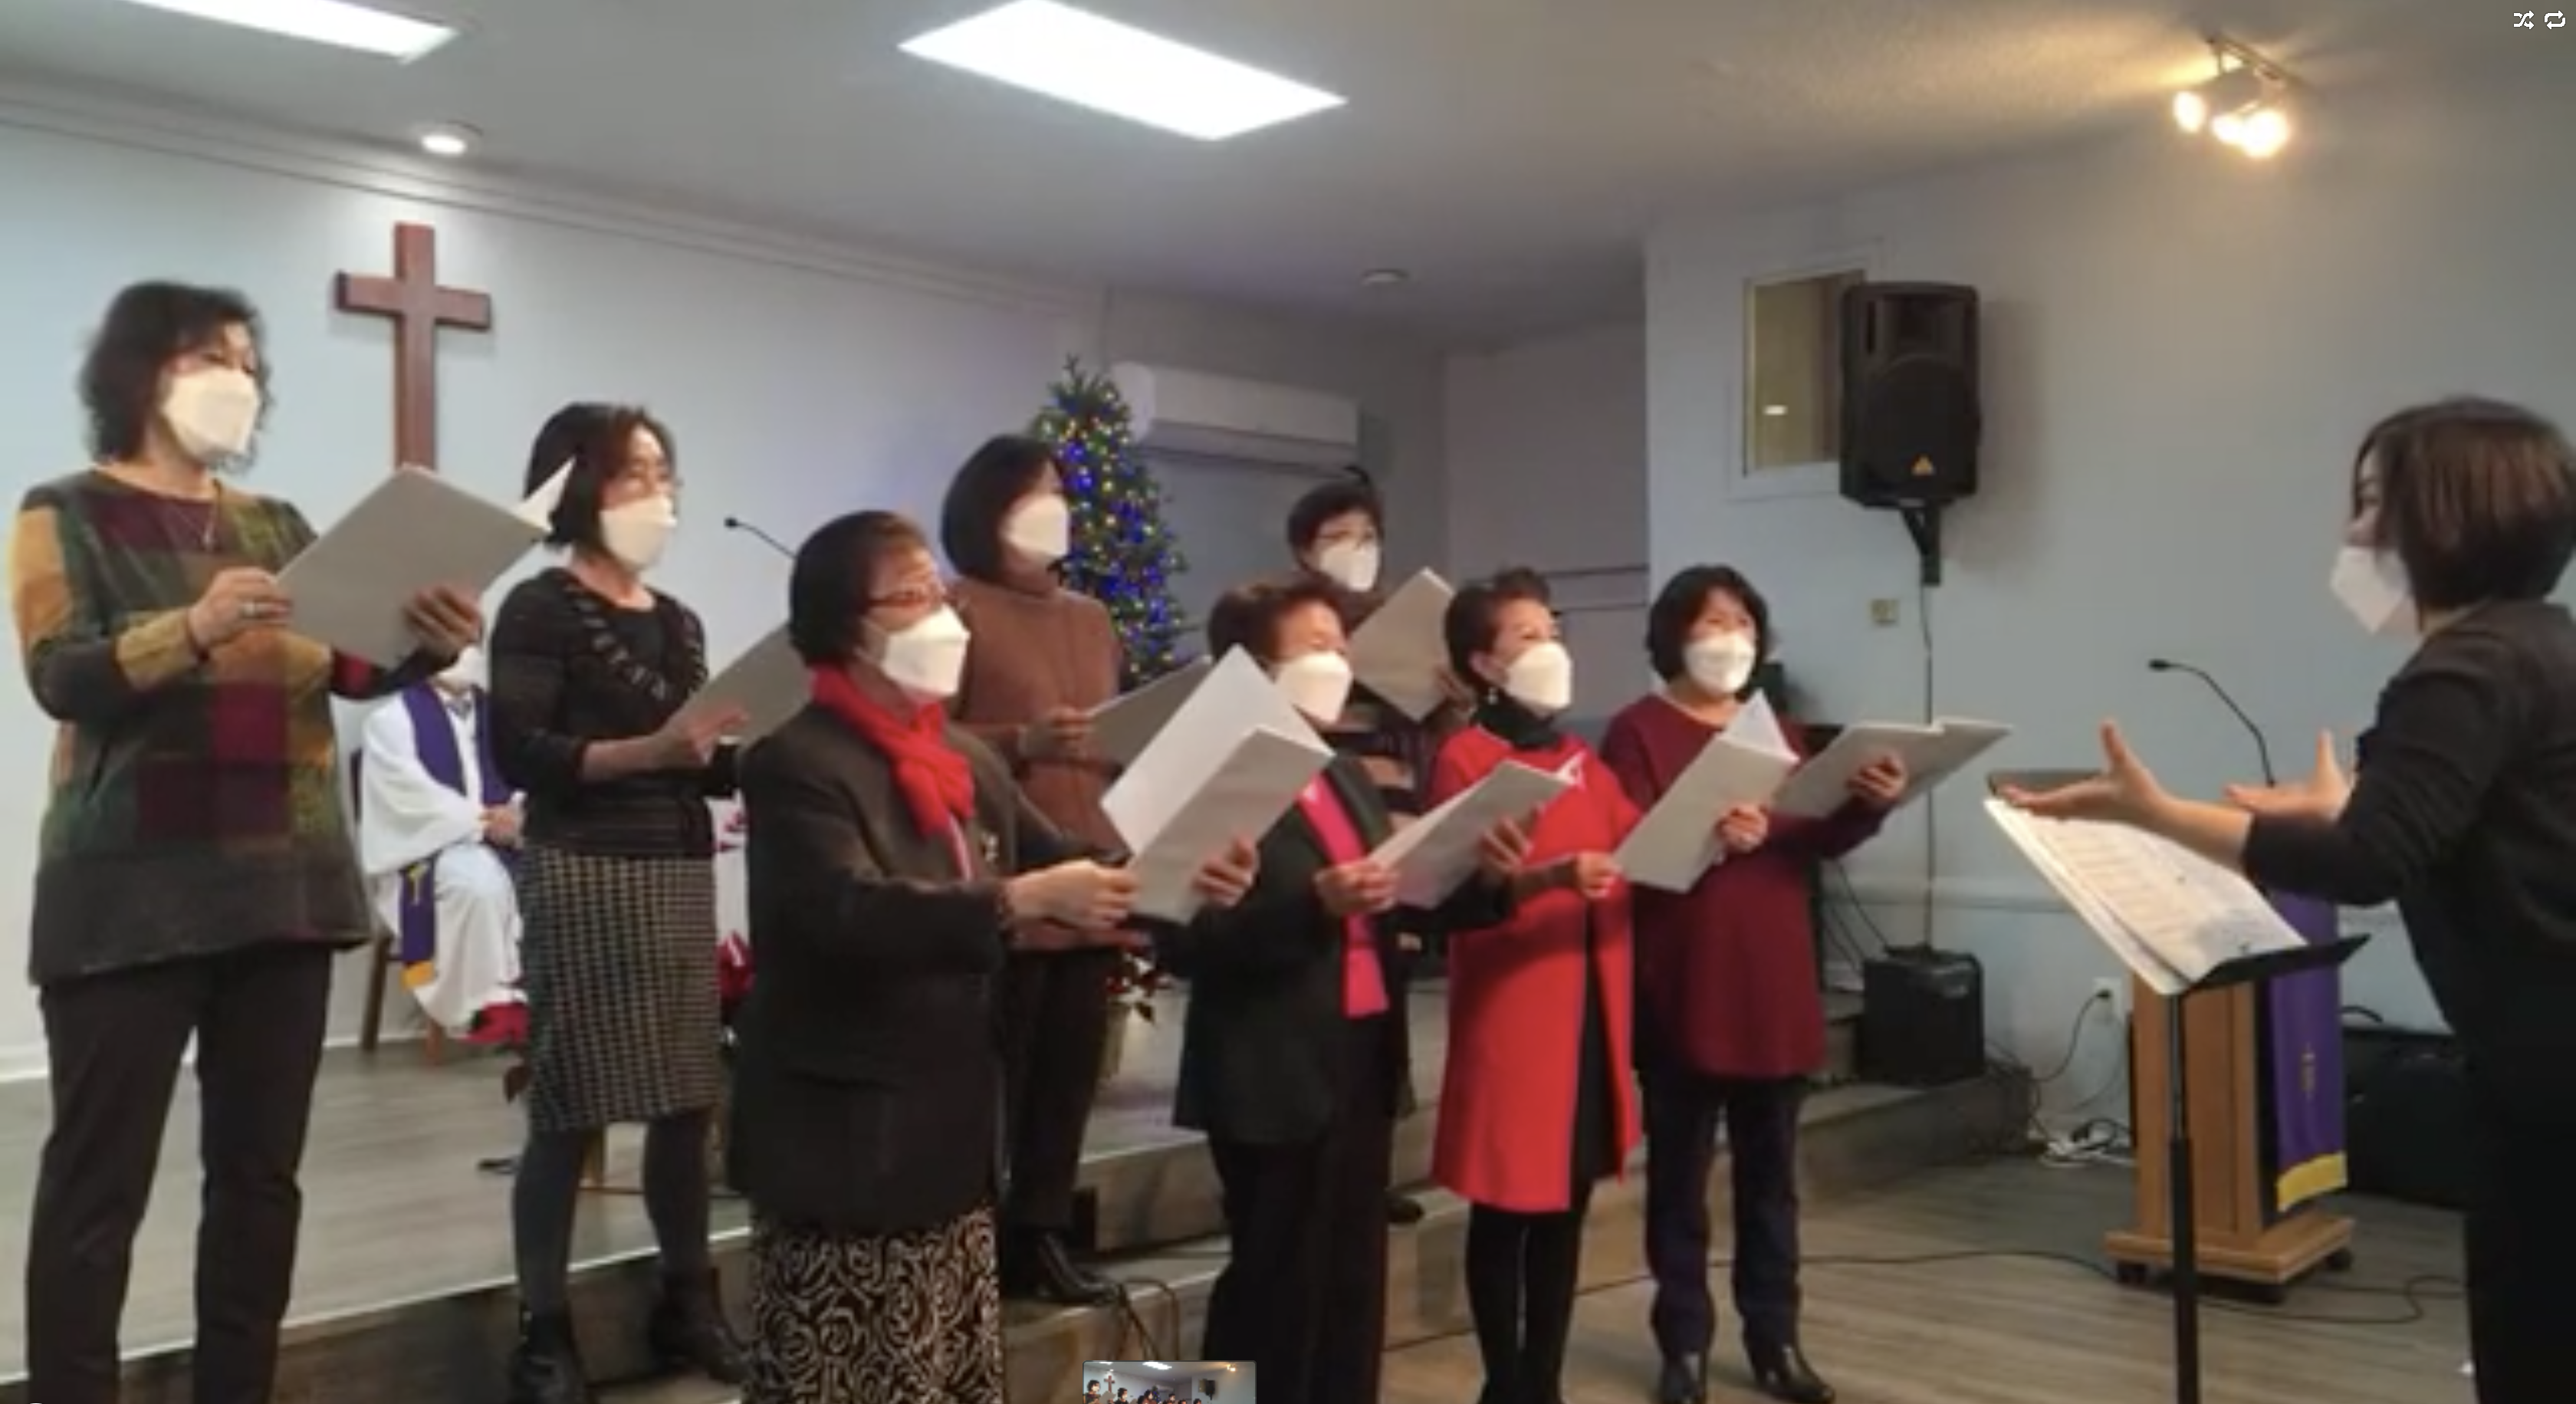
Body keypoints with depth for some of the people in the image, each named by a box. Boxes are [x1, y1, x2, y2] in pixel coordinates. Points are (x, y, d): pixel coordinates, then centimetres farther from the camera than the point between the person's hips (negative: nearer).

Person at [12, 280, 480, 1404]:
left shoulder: (278, 524, 15)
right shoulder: (69, 513, 2)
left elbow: (351, 668, 5)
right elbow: (61, 677, -12)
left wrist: (428, 644, -17)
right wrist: (195, 629, -30)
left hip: (285, 884, 5)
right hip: (134, 896, -4)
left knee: (262, 1171, 8)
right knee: (100, 1179, -2)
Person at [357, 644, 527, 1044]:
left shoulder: (495, 713, 18)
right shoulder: (392, 718, 2)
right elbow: (412, 798, -10)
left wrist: (515, 817, -13)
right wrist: (482, 821, -20)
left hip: (502, 843, 4)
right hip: (423, 850, -4)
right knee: (480, 881, -36)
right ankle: (486, 1002, -27)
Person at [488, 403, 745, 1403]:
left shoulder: (679, 622, 17)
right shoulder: (541, 609, -4)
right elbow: (518, 756, -14)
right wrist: (649, 751, -24)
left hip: (682, 873, 6)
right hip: (584, 874, -6)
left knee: (690, 1098, 10)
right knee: (569, 1109, -2)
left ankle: (687, 1300, 24)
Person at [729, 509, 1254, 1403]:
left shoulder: (965, 760, 11)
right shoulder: (797, 766, -13)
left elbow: (1065, 868, 6)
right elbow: (852, 912, -29)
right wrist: (1019, 904, -37)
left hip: (949, 1129, 8)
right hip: (843, 1141, -8)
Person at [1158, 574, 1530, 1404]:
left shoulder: (1346, 777, 13)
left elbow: (1403, 900, 14)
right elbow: (1186, 942, -20)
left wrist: (1483, 880, -4)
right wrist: (1313, 905, -29)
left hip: (1364, 1057, 8)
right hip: (1273, 1074, -8)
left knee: (1354, 1284, 16)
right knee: (1275, 1289, 2)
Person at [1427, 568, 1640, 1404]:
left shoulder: (1581, 759, 16)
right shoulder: (1465, 758, -7)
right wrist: (1554, 875, -31)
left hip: (1589, 1006, 7)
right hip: (1511, 1009, -7)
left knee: (1568, 1206, 12)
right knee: (1507, 1210, 1)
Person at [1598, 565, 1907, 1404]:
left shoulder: (1773, 730, 15)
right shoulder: (1640, 731, -4)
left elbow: (1820, 840, 6)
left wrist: (1870, 805, -14)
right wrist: (1703, 838, -32)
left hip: (1777, 982, 5)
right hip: (1684, 987, -5)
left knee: (1771, 1172, 12)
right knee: (1681, 1173, 4)